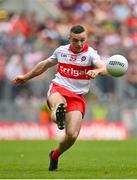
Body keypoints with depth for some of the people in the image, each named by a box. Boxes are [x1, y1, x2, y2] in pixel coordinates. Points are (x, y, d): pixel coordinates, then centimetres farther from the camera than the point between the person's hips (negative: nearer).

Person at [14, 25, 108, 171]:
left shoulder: (90, 54, -1)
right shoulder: (61, 51, 12)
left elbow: (104, 68, -21)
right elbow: (45, 64, 31)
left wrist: (97, 71, -46)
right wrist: (26, 77, 41)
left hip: (77, 97, -1)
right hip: (58, 89, 1)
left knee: (72, 135, -14)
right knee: (58, 103, -38)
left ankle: (55, 155, 16)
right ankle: (58, 113, -76)